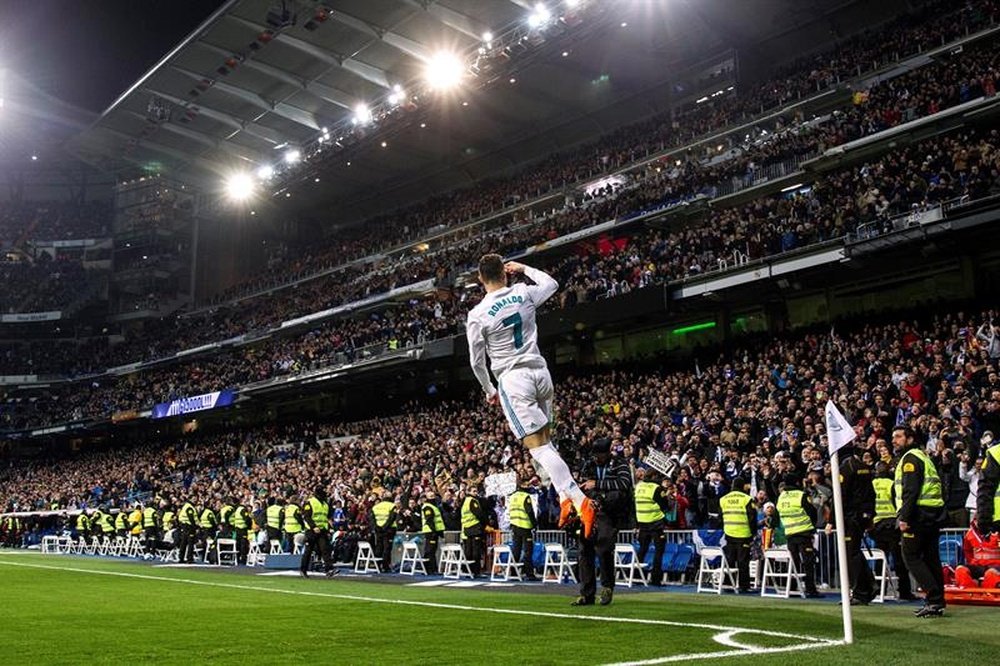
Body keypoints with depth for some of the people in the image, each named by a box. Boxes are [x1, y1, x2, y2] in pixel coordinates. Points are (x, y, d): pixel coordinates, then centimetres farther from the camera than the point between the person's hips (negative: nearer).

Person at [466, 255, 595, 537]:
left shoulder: (477, 314, -8)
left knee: (538, 445, -7)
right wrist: (524, 268, 33)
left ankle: (579, 500, -18)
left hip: (513, 378, -5)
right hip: (540, 372, 5)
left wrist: (489, 390, 16)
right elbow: (552, 283, 25)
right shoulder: (524, 293, 2)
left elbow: (477, 361, 0)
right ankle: (565, 496, 13)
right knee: (545, 438, 20)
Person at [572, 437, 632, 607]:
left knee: (604, 548, -20)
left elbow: (624, 483, -18)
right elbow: (581, 488, 17)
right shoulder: (588, 465, 14)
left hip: (609, 514, -5)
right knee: (585, 551, 1)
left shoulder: (619, 464, 0)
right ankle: (587, 594, 11)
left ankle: (607, 586, 4)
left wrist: (597, 484, -17)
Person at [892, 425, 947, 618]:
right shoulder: (922, 456, 23)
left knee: (911, 556, -6)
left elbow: (910, 490, -19)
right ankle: (937, 602, 10)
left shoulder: (910, 458, -8)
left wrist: (904, 517, -22)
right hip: (934, 514, 10)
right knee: (931, 557, 9)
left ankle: (934, 599, -12)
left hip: (919, 513, -10)